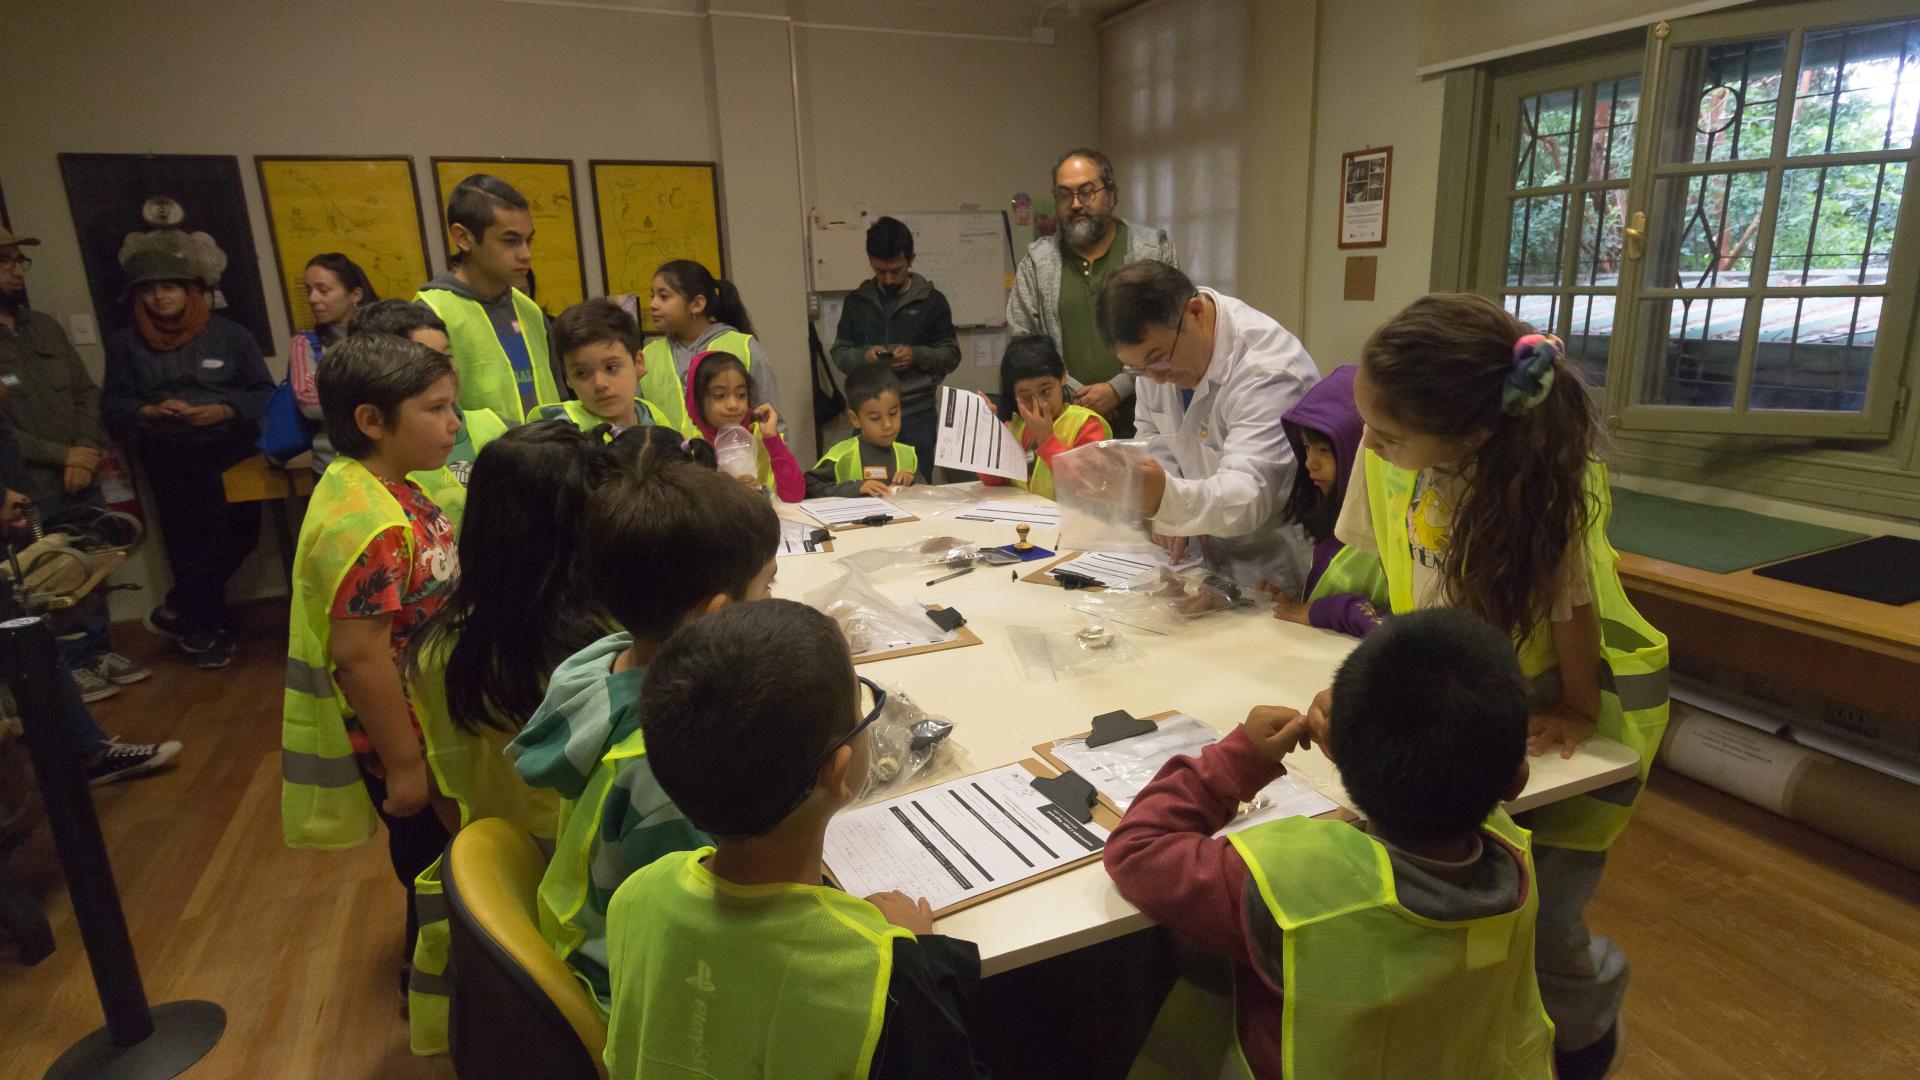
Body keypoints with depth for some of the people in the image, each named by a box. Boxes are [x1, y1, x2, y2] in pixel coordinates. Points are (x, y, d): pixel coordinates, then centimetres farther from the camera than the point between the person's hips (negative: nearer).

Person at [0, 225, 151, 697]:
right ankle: (71, 665, 17)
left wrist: (86, 453, -5)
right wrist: (62, 456, -13)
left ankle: (99, 651, 27)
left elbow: (87, 392, 10)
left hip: (81, 482, 5)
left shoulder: (45, 326, 11)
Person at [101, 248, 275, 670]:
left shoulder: (229, 334, 6)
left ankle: (177, 610, 14)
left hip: (230, 446, 0)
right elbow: (111, 406, 8)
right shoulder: (125, 344, 9)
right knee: (187, 538, -3)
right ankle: (210, 628, 13)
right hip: (168, 455, 0)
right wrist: (148, 411, -12)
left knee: (241, 533, -7)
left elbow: (265, 394, 3)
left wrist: (225, 411, -14)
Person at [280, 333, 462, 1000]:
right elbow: (361, 656, -30)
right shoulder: (370, 526, -31)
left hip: (426, 715, 9)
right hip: (400, 735, -9)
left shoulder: (378, 487, 1)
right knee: (437, 852, 12)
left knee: (432, 849, 28)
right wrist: (404, 764, -22)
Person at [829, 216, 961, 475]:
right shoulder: (856, 301, 9)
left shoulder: (932, 300, 2)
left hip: (917, 415, -1)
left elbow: (952, 355, 4)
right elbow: (839, 354, 10)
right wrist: (864, 356, -11)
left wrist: (917, 355, -14)